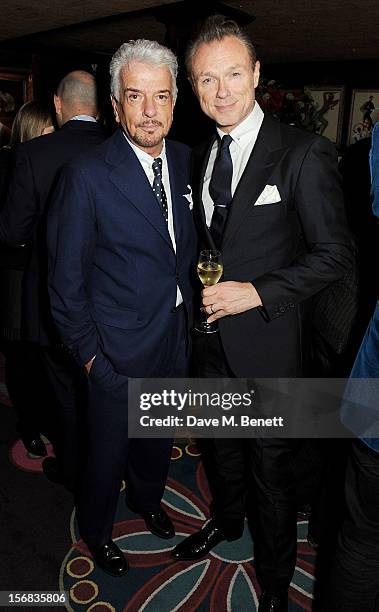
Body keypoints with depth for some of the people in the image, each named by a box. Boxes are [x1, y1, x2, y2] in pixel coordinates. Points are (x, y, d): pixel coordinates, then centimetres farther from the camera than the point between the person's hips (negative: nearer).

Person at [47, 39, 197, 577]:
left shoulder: (185, 160, -1)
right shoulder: (87, 176, -18)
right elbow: (66, 279, -13)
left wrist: (189, 313, 6)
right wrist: (87, 350, -10)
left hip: (176, 336, 5)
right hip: (120, 348, -5)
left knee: (159, 437, 26)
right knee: (108, 449, 16)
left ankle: (147, 498, 55)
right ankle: (96, 529, 45)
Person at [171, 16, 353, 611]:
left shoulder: (303, 153, -13)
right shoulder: (202, 157, 8)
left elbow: (335, 253, -14)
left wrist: (257, 291, -21)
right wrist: (203, 287, 3)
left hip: (266, 338, -6)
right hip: (213, 337, 6)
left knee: (272, 466, 9)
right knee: (222, 446, 24)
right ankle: (226, 520, 52)